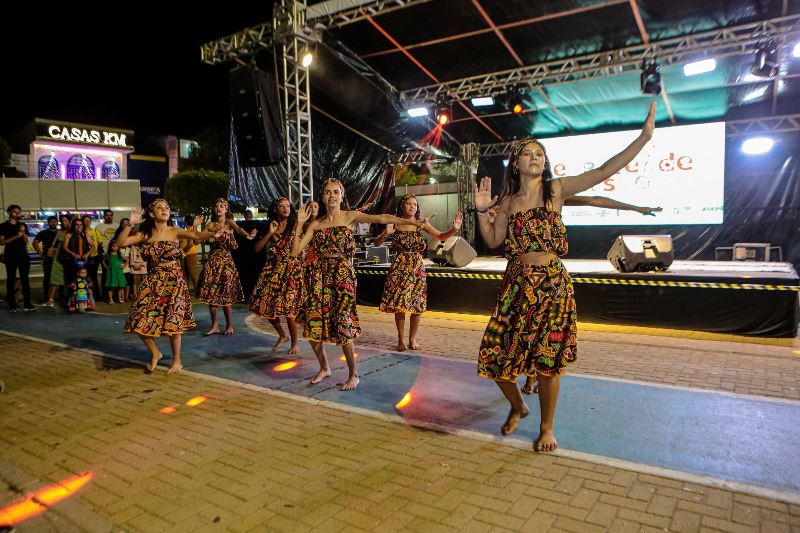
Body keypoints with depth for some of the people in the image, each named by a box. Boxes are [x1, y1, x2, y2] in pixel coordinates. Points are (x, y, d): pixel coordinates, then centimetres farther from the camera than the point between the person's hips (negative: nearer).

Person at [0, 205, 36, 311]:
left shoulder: (23, 225, 14)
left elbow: (26, 242, 12)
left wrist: (23, 233, -5)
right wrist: (16, 236, -15)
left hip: (23, 255, 3)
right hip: (10, 256, -3)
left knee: (25, 279, -1)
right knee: (11, 279, 0)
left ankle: (27, 303, -1)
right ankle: (12, 304, 1)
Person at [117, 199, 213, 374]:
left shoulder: (175, 232, -5)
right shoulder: (145, 234, 3)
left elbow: (199, 236, -17)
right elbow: (120, 243, -5)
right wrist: (130, 224, -15)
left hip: (174, 281, -3)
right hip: (153, 281, 4)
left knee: (173, 322, -3)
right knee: (140, 321, 1)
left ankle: (177, 361, 18)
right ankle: (155, 353, 27)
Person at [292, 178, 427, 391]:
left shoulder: (350, 216, 1)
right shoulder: (316, 223, 10)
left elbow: (381, 218, -13)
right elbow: (295, 250, 4)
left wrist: (410, 222, -23)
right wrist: (299, 223, 0)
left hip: (342, 275, -4)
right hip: (319, 275, 4)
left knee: (342, 323, -10)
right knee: (312, 324, 4)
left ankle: (353, 374, 9)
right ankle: (324, 367, 28)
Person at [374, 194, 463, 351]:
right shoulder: (396, 224, 1)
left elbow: (441, 236, 4)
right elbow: (377, 243, 1)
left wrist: (454, 229, -14)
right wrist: (385, 234, -19)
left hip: (417, 268, 1)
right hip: (399, 267, -1)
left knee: (417, 305, 1)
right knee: (398, 304, 0)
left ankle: (412, 338, 20)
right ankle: (400, 339, 17)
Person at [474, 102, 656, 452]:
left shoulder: (556, 190, 1)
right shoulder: (508, 200, 10)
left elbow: (603, 171, -7)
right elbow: (492, 240, 9)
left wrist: (644, 136, -13)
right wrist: (482, 210, -4)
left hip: (551, 282, -3)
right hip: (515, 284, 3)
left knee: (548, 358, 1)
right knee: (495, 355, 2)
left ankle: (547, 427, 22)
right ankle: (518, 406, 31)